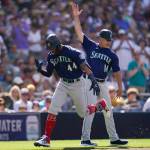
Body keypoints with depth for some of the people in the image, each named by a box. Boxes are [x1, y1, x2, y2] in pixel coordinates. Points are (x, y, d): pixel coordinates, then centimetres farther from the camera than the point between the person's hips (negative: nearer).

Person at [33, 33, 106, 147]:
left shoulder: (71, 52, -22)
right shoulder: (51, 56, -3)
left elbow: (84, 66, -30)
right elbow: (48, 74, 5)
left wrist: (93, 80, -42)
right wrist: (40, 69, -17)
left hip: (77, 84, -4)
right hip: (63, 84, 4)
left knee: (83, 113, 6)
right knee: (53, 108, -13)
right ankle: (46, 138, -12)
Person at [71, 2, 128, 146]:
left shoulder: (112, 55, 8)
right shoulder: (91, 46, 1)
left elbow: (116, 72, 12)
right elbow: (79, 32, -4)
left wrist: (120, 88, 9)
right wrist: (76, 16, -12)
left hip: (102, 84, 5)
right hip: (89, 81, -5)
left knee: (108, 111, 10)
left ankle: (113, 138, 18)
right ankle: (85, 139, -12)